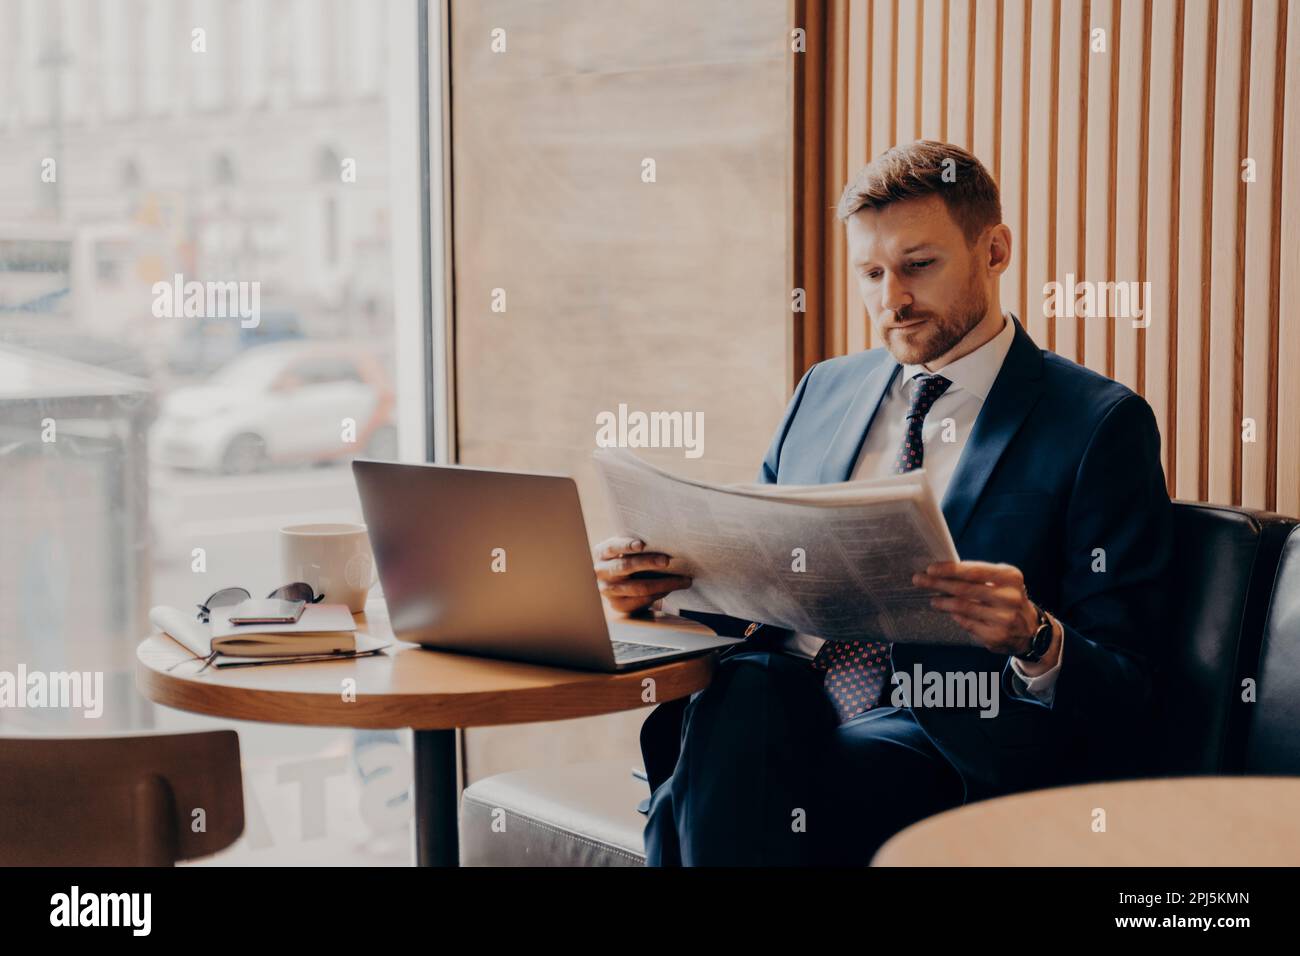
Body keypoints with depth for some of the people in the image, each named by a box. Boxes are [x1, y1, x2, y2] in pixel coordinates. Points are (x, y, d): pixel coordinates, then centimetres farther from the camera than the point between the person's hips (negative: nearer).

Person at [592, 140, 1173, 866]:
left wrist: (1033, 638, -23)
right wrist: (655, 580, 1)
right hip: (768, 701, 5)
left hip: (932, 736, -5)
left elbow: (1121, 691, -2)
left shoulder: (1101, 423, 3)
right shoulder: (824, 391, 21)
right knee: (740, 690, -32)